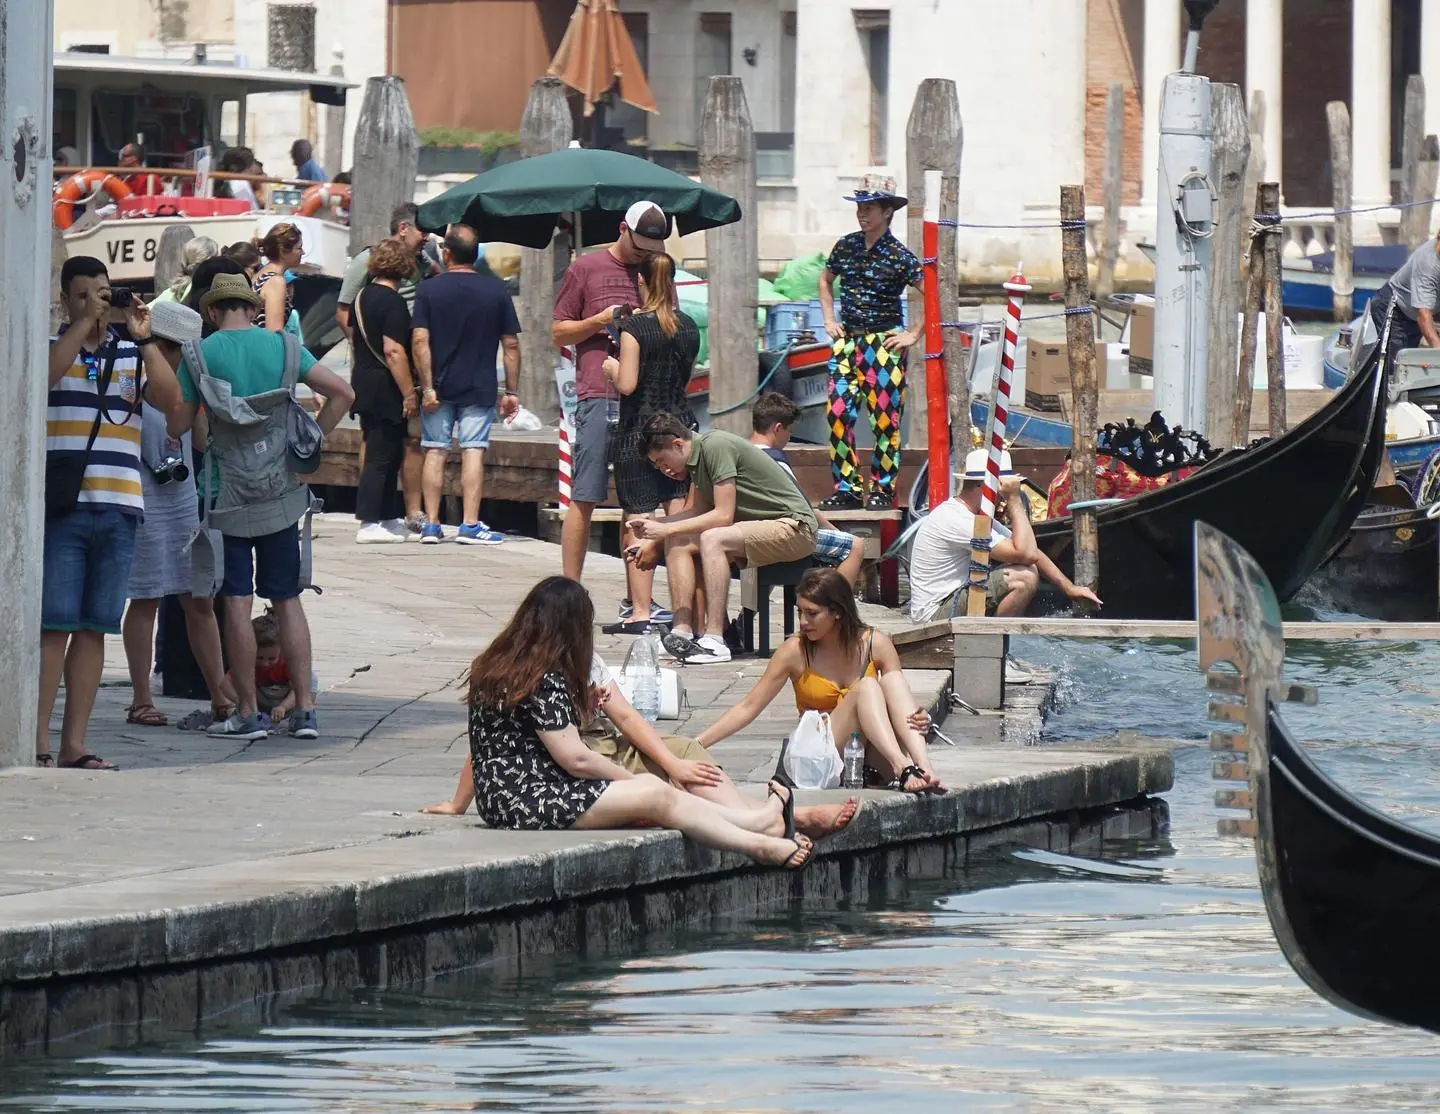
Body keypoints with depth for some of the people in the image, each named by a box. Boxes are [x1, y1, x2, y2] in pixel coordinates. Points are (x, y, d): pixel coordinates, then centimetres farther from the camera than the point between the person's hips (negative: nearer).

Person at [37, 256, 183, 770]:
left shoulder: (132, 356, 13)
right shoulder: (52, 347, 6)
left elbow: (170, 399, -2)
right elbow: (43, 373, -17)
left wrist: (143, 339, -9)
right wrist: (86, 321, -16)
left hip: (118, 513, 4)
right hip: (60, 509, -3)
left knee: (94, 628, 5)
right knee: (53, 625, -8)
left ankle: (74, 743, 8)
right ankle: (38, 741, -7)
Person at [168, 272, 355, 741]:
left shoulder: (199, 354, -4)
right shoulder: (284, 347, 2)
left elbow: (178, 425, -4)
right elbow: (342, 393, -3)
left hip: (228, 494, -3)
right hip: (282, 494, 3)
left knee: (237, 604, 1)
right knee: (287, 600, 9)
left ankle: (247, 712, 2)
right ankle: (305, 709, 6)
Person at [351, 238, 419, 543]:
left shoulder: (363, 297, 11)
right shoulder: (392, 302, -16)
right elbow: (393, 350, -22)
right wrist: (409, 394, -19)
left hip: (363, 382, 9)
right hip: (385, 390, -9)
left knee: (388, 453, 16)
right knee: (381, 456, -5)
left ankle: (388, 518, 22)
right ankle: (369, 525, -5)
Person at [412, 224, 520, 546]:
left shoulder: (429, 290, -3)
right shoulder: (496, 291, 0)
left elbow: (419, 341, -10)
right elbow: (511, 344, 0)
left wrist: (428, 387, -8)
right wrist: (512, 391, 6)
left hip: (439, 388, 0)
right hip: (479, 388, 0)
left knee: (435, 452, 7)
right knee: (473, 452, -1)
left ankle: (431, 524, 8)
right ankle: (470, 525, -7)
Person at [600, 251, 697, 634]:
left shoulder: (635, 326, -12)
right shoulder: (689, 328, 5)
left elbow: (627, 384, -15)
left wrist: (613, 368, 4)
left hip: (639, 429, -5)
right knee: (680, 516, 5)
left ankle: (640, 611, -5)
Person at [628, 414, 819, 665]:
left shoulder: (716, 447, -20)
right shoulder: (697, 456, 8)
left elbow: (723, 516, -23)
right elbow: (699, 512, 11)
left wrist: (666, 529, -20)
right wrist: (653, 537, 0)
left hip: (794, 528, -10)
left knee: (712, 539, -31)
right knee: (678, 543, -2)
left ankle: (714, 639, -33)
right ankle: (683, 631, -13)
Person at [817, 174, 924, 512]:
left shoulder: (898, 256, -8)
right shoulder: (845, 247, 7)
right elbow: (825, 281, 26)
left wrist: (913, 334, -9)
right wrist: (829, 321, 15)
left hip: (884, 344, -5)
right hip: (847, 341, 5)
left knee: (885, 418, -2)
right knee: (838, 414, -1)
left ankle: (883, 490, 6)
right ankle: (846, 488, 6)